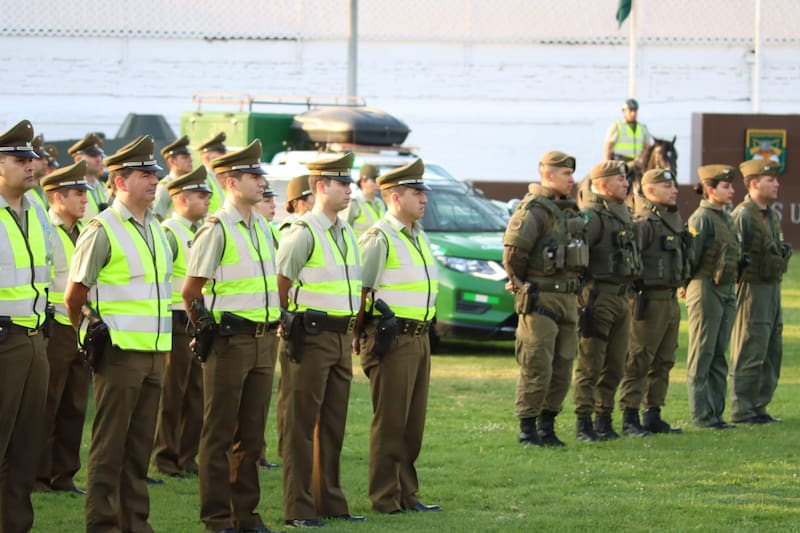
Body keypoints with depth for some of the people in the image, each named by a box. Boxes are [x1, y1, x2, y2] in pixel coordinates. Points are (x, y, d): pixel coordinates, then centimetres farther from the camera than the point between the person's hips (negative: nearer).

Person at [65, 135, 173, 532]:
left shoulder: (155, 229, 13)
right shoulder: (102, 231, -10)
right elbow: (74, 296, -7)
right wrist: (93, 337, 3)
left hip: (154, 351, 7)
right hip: (120, 352, -7)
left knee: (140, 444, 10)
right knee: (109, 444, -2)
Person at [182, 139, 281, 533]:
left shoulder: (261, 227, 12)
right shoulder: (216, 230, -12)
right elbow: (191, 290, -10)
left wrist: (272, 323, 17)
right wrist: (205, 330, -1)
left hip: (263, 341, 7)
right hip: (230, 341, -7)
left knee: (252, 431, 10)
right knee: (220, 432, -1)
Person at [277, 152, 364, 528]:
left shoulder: (346, 233, 14)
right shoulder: (303, 233, -12)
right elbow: (278, 282, -13)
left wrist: (351, 326, 17)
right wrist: (288, 322, -6)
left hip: (341, 338, 8)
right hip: (311, 339, -8)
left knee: (333, 425, 12)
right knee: (301, 426, -3)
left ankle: (330, 503, 19)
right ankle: (298, 509, -1)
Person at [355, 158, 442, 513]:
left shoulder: (419, 237, 16)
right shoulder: (378, 239, -12)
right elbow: (359, 290, -14)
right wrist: (362, 336, -11)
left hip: (419, 338, 9)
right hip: (391, 342, -9)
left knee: (413, 422, 11)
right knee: (390, 422, -5)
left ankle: (407, 495, 18)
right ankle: (384, 499, -1)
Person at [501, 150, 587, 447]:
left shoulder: (568, 211, 15)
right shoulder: (534, 211, -13)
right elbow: (513, 251, -21)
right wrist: (520, 282, -10)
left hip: (567, 299, 9)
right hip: (540, 300, -9)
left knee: (562, 370, 10)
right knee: (537, 368, -7)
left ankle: (547, 427, 17)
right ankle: (527, 430, -1)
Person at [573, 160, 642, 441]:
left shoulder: (623, 214, 15)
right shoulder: (592, 217, -14)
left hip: (622, 297, 9)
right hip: (599, 297, -9)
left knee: (615, 365, 11)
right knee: (591, 364, -5)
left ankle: (604, 420, 18)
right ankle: (584, 424, -3)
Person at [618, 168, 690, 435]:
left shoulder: (674, 220, 15)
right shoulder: (643, 223, -15)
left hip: (671, 300, 9)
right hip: (650, 300, -9)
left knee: (664, 362, 13)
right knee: (639, 361, -5)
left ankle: (653, 415, 19)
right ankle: (630, 419, -3)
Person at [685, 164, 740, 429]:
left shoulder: (726, 217, 15)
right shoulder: (701, 218, -13)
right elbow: (690, 257, -15)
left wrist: (730, 292, 17)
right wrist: (687, 286, -9)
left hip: (726, 292, 8)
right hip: (706, 291, -8)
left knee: (719, 357, 11)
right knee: (702, 357, -3)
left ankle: (716, 412, 15)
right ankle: (701, 415, 0)